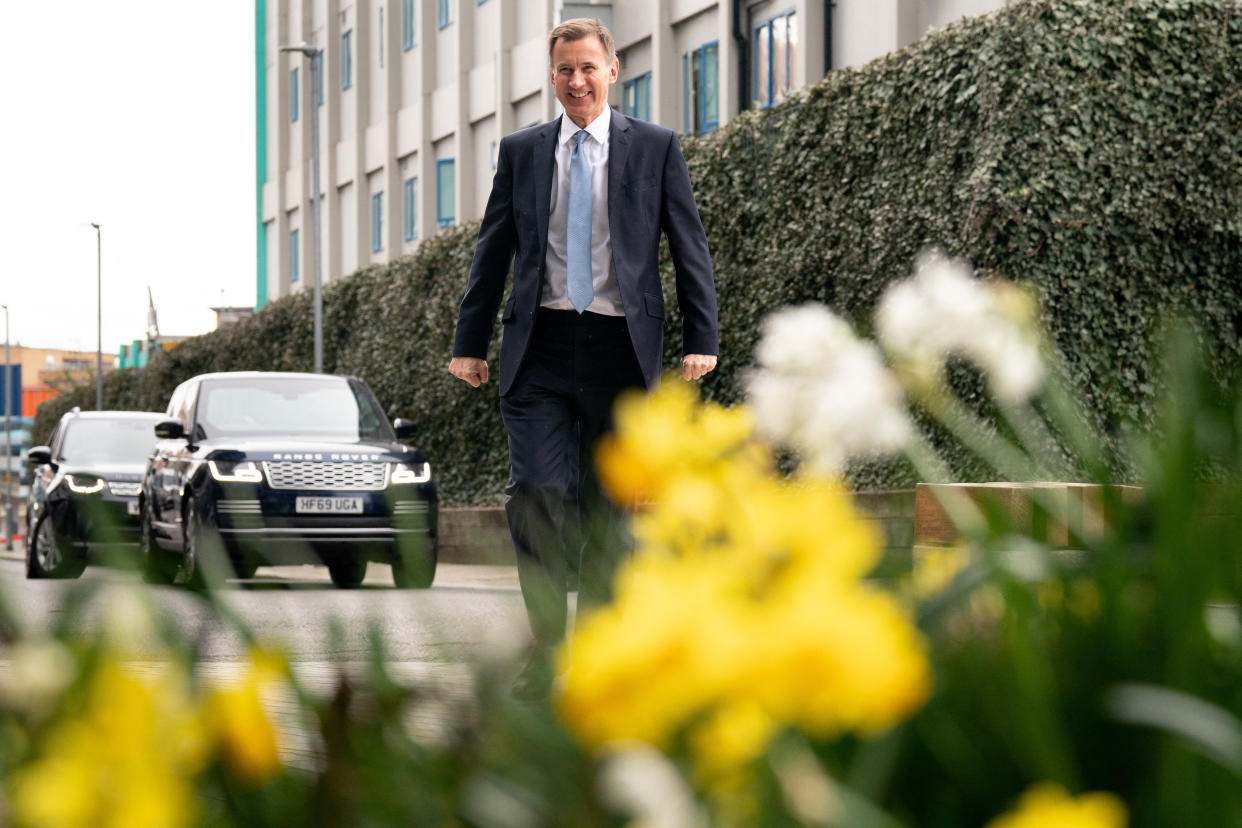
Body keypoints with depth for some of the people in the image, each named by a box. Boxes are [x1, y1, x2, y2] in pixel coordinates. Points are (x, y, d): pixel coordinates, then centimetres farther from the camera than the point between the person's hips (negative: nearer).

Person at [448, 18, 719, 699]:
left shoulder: (655, 148, 5)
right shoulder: (520, 151, 10)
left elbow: (690, 248, 4)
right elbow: (492, 253, 14)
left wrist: (701, 340, -4)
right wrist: (469, 344, 10)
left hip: (620, 347, -1)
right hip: (540, 347, 1)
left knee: (609, 507, 5)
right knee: (537, 492, -13)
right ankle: (545, 649, -6)